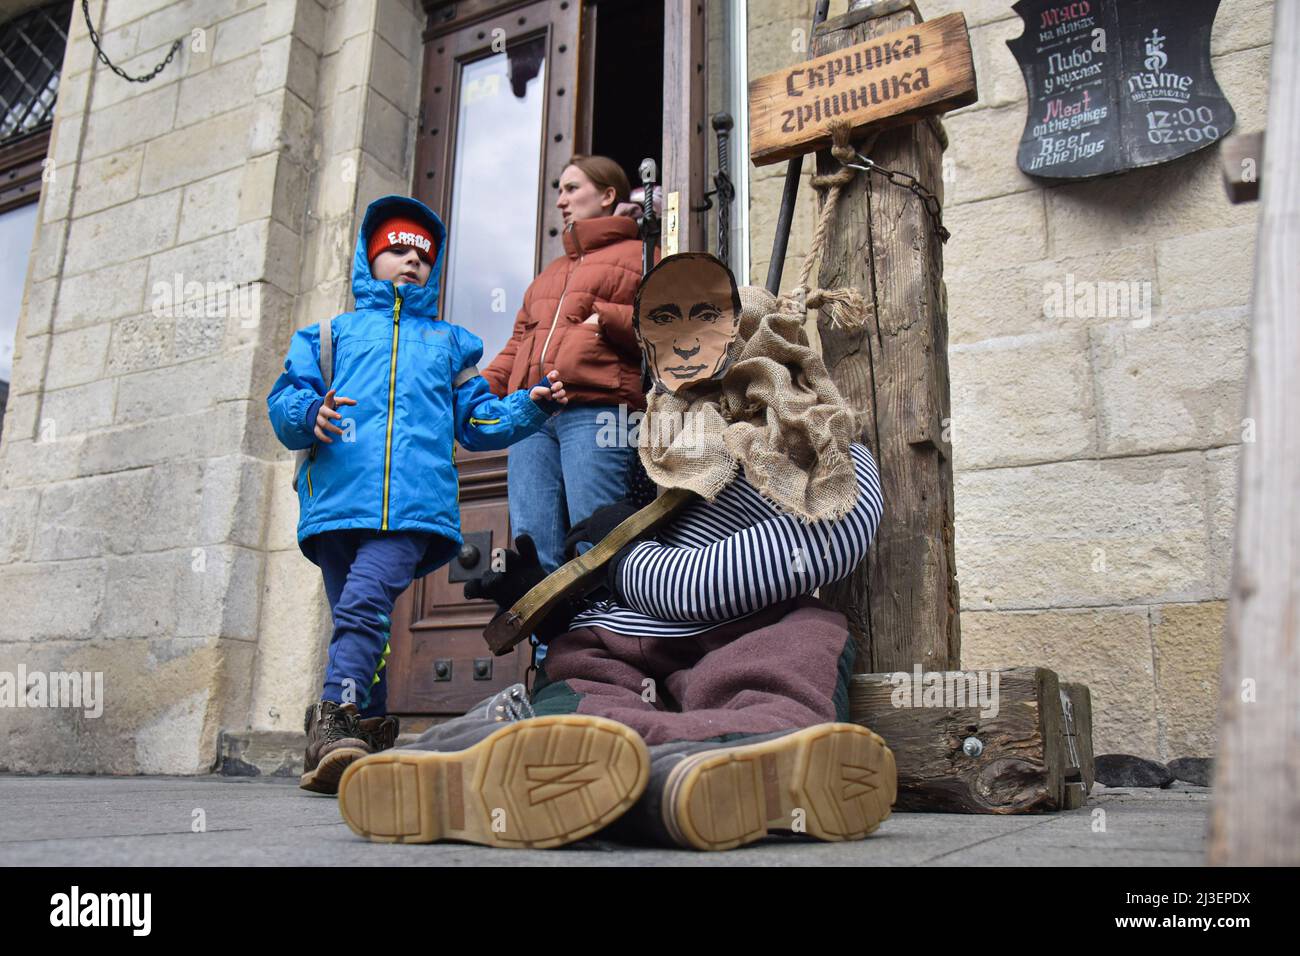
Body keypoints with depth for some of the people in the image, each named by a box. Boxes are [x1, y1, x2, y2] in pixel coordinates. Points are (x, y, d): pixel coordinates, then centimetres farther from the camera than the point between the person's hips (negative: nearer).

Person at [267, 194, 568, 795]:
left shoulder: (449, 342, 31)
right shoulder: (330, 334, 27)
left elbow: (478, 421, 26)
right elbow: (283, 401, 16)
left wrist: (532, 405, 8)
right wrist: (309, 414, -8)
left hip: (415, 503, -1)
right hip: (337, 498, 1)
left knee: (365, 604, -23)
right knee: (357, 617, 2)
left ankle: (334, 723, -29)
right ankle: (369, 735, 12)